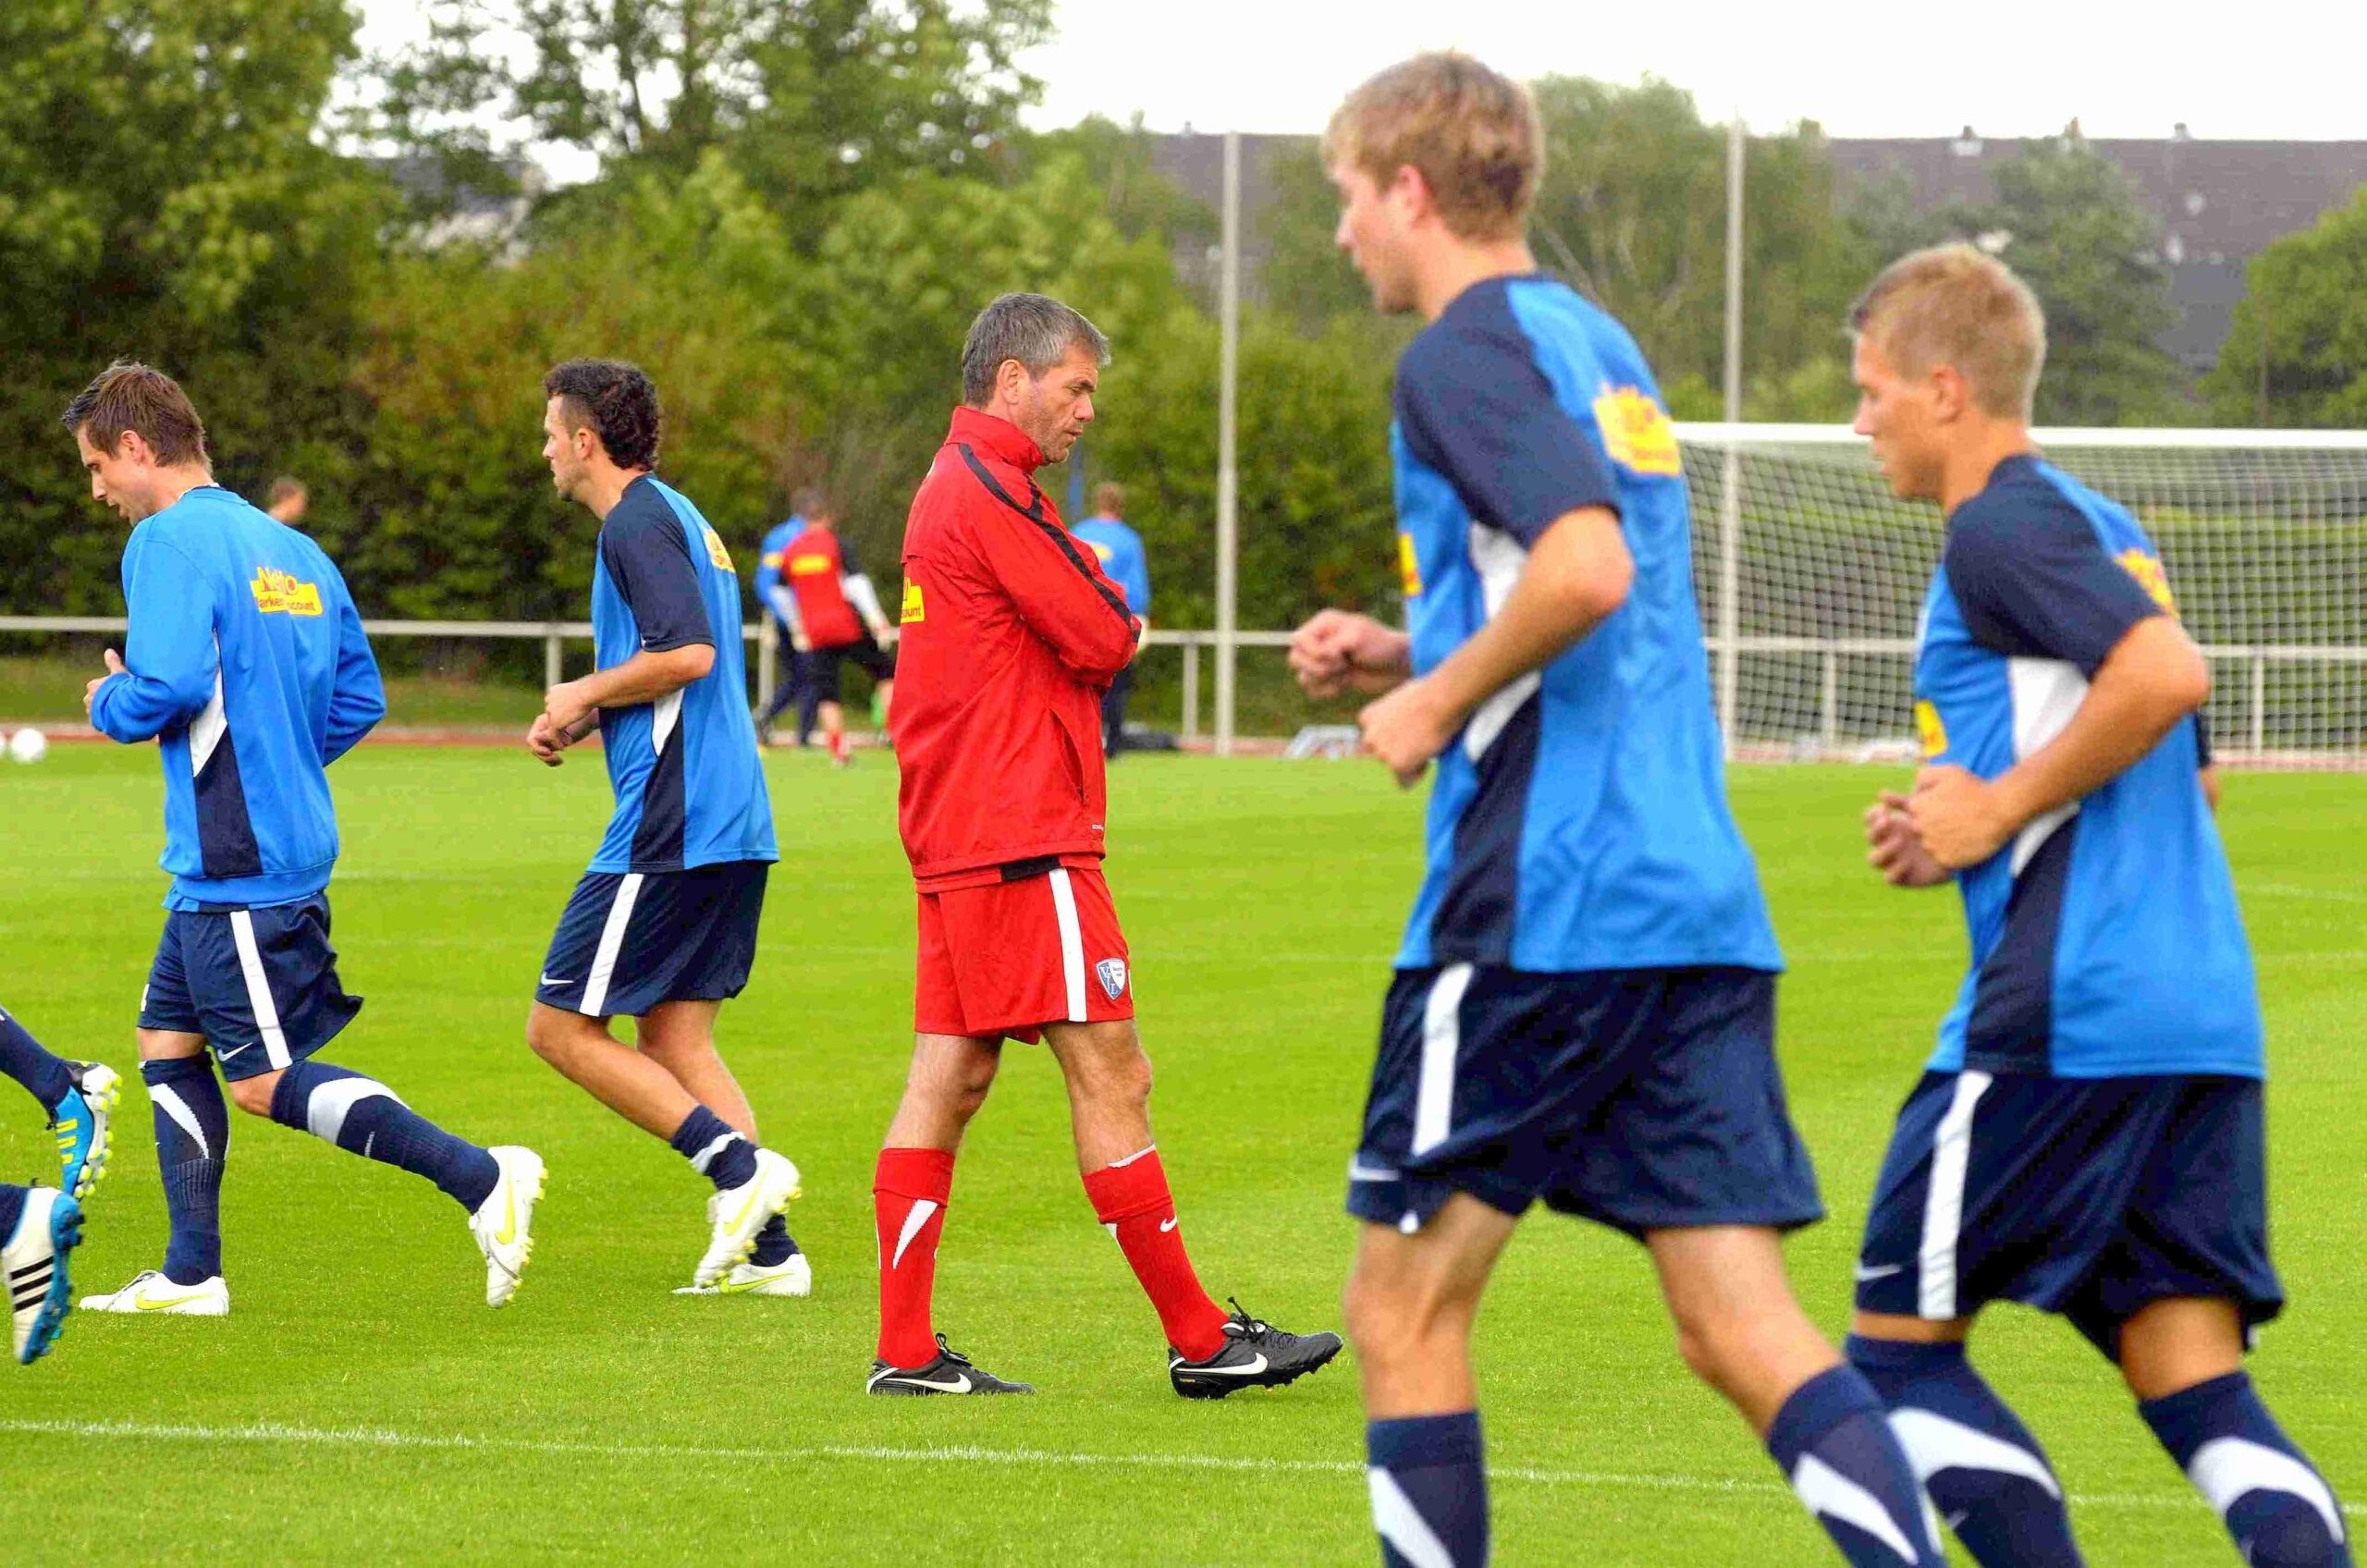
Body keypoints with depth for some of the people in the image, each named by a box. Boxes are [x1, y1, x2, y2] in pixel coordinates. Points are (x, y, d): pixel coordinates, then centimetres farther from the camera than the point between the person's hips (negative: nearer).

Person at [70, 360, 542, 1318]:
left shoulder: (168, 541, -12)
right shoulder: (293, 551, 15)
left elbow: (168, 685, -24)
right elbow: (359, 698, 17)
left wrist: (110, 705, -3)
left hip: (235, 868, -9)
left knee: (264, 1080, -6)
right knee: (167, 1042, 15)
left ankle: (482, 1179, -13)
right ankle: (191, 1274, 15)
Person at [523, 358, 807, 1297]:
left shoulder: (638, 524, -10)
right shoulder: (680, 519, 21)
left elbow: (689, 652, -23)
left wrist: (587, 693, -8)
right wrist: (580, 722, 15)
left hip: (670, 826, -10)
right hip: (733, 825, 10)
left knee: (562, 1027, -4)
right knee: (674, 1041, 11)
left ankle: (738, 1165, -12)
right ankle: (766, 1249, 4)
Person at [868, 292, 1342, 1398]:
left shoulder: (950, 487, 20)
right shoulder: (992, 491, -13)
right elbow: (1101, 638, -15)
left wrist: (1090, 609, -1)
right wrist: (1113, 604, 6)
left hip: (956, 840, 10)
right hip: (1021, 841, -10)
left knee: (949, 1078, 7)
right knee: (1109, 1073, -7)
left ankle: (905, 1349, 6)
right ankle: (1198, 1340, -4)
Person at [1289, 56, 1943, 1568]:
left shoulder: (1465, 353, -7)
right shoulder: (1604, 346, 20)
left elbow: (1585, 568, -23)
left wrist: (1438, 701, -9)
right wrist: (1411, 656, 20)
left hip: (1540, 903, -8)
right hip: (1703, 904, 8)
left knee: (1408, 1307, 5)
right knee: (1744, 1330, 1)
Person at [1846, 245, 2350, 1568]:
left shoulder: (2001, 528, -7)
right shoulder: (2106, 529, 22)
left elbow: (2169, 673, -22)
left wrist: (2002, 806, -12)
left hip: (2065, 1014, -9)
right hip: (2209, 1015, 9)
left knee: (1901, 1343, 3)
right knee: (2193, 1376, 3)